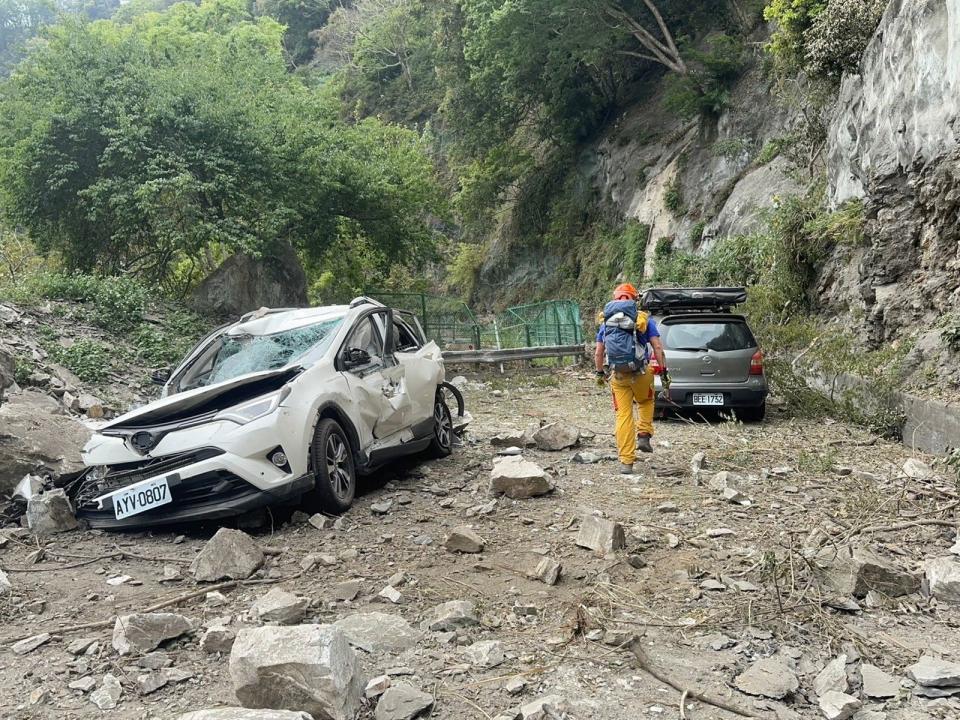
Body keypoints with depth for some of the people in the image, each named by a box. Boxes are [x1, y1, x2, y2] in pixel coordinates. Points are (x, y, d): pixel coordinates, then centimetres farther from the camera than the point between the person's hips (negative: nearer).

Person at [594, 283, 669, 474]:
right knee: (646, 402, 29)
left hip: (617, 376, 1)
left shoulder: (606, 322, 9)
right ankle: (644, 436, 12)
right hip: (641, 373, -1)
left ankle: (626, 462, 5)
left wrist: (600, 373, 21)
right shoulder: (644, 320, 1)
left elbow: (598, 353, 9)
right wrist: (664, 371, 0)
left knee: (623, 416, 6)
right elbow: (657, 347, -6)